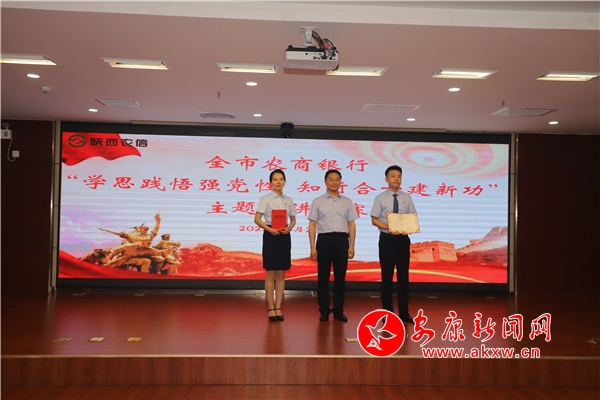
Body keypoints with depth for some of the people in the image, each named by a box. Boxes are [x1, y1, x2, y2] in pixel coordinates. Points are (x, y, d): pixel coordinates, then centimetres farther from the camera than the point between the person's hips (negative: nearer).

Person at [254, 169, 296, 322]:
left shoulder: (289, 200, 9)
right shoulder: (265, 199, -3)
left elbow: (293, 219, 14)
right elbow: (257, 219, -7)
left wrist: (289, 228, -7)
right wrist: (270, 229, -20)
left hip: (284, 237, 4)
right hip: (270, 236, -4)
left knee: (281, 274, 7)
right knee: (270, 274, 0)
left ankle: (278, 308, 13)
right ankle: (271, 308, 7)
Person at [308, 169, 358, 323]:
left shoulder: (347, 202, 10)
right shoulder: (317, 202, 5)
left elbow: (351, 225, 9)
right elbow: (312, 225, 2)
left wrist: (351, 246, 0)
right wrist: (313, 247, -5)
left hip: (341, 240, 1)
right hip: (324, 239, -1)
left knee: (340, 277, 6)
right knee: (323, 277, 4)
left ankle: (338, 310, 17)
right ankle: (324, 310, 15)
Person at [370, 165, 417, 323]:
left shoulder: (407, 197, 5)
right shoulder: (380, 198, -3)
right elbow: (374, 220, -5)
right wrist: (389, 228, -20)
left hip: (403, 239, 2)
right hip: (387, 239, -2)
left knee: (403, 276, 7)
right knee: (387, 276, 5)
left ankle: (404, 312, 17)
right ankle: (388, 312, 17)